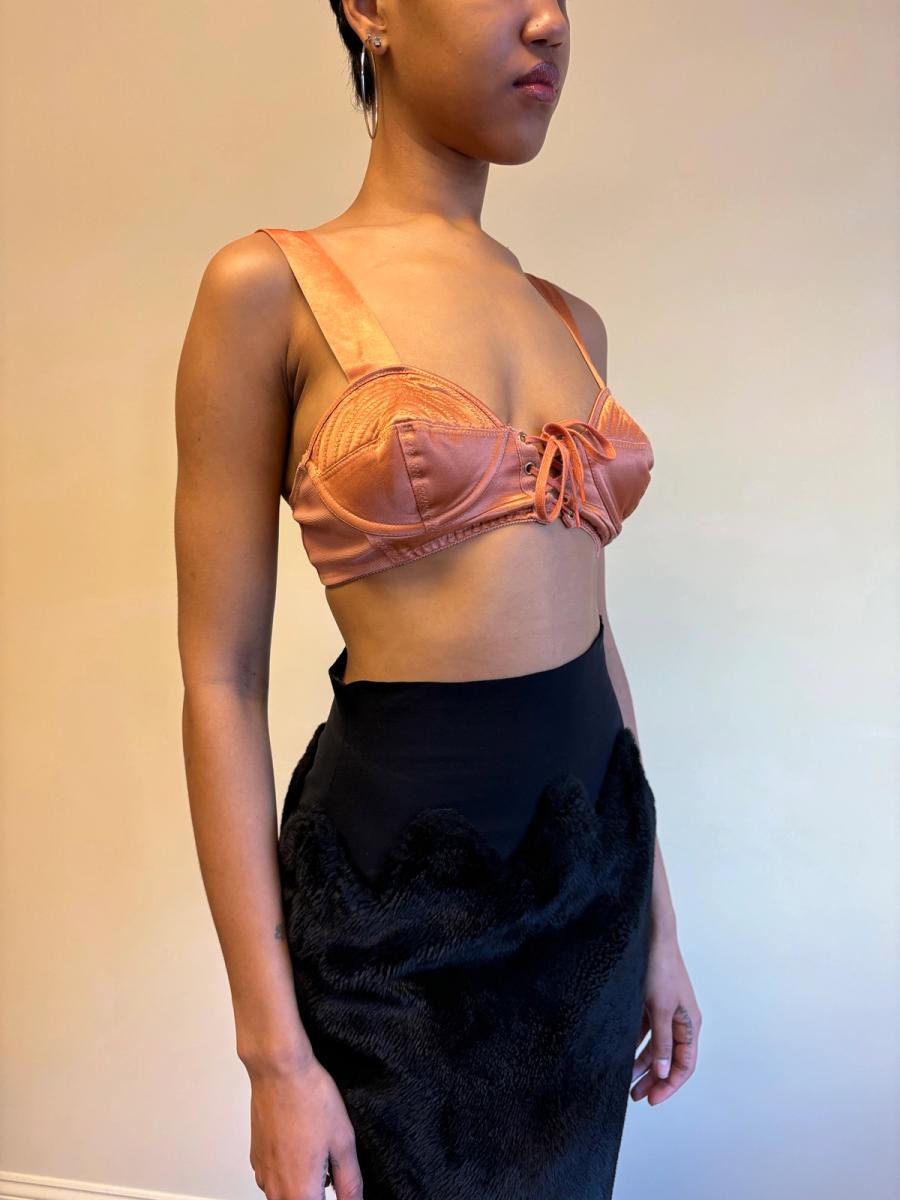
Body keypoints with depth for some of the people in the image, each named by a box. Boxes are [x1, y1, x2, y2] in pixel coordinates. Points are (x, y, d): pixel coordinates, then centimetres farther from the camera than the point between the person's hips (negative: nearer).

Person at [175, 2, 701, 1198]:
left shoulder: (573, 321, 7)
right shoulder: (268, 287, -10)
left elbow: (588, 630, 11)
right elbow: (221, 681, -11)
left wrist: (658, 919, 13)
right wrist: (273, 1051, -12)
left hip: (599, 853, 6)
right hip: (399, 873, -5)